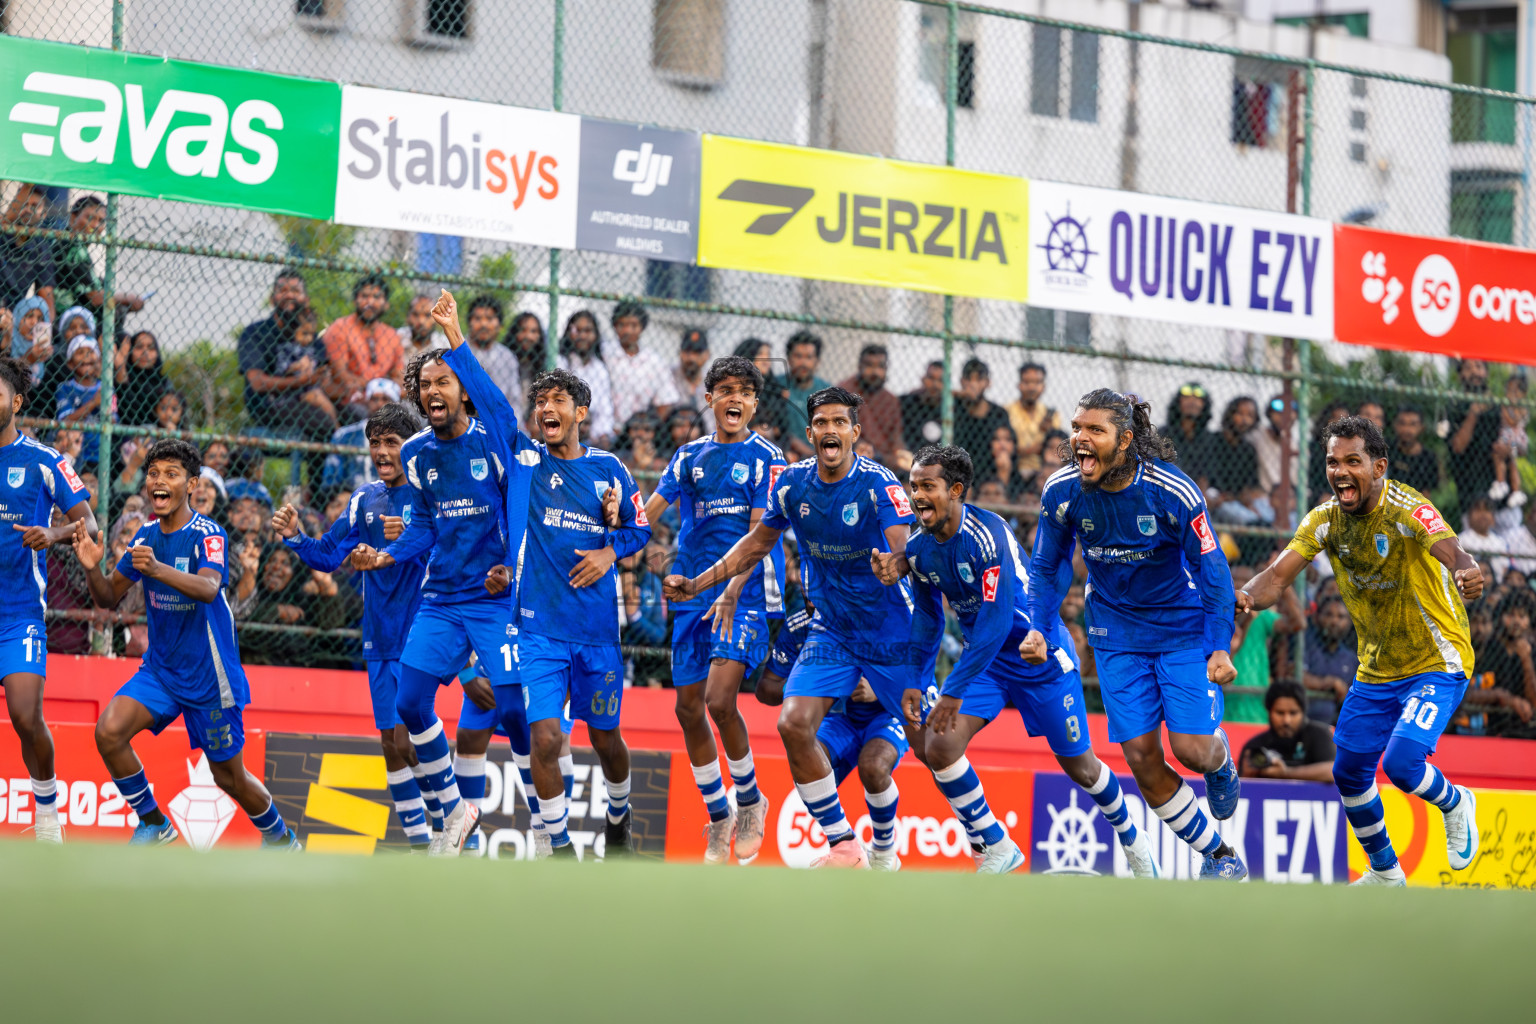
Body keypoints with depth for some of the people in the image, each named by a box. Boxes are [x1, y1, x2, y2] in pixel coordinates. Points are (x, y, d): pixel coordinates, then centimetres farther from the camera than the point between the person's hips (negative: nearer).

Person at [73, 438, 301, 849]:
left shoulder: (209, 534, -17)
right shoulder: (147, 536, 2)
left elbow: (209, 588, -36)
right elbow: (108, 597, 7)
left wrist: (158, 569, -53)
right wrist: (92, 569, -16)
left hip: (209, 676, -5)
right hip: (159, 670, 5)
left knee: (229, 776, 6)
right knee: (110, 731, -19)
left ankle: (280, 838, 35)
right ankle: (153, 823, -1)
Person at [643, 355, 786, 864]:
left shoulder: (766, 459, -2)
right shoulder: (690, 457, 11)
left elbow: (759, 535, -10)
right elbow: (649, 513, 8)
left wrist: (733, 591, -21)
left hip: (747, 595, -5)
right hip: (693, 594, 5)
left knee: (719, 699, -19)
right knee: (689, 707, 3)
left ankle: (749, 801, 3)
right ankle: (718, 817, 18)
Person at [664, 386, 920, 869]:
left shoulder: (880, 485, -16)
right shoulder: (792, 484, -2)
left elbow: (904, 559, -25)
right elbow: (758, 541, 15)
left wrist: (894, 566, -49)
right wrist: (697, 584, 12)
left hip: (890, 631, -4)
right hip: (830, 631, 4)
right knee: (794, 724, -15)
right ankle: (843, 847, -3)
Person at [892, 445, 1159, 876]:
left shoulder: (987, 535, -29)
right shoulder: (918, 548, -6)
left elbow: (996, 622, -31)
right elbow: (927, 621, 10)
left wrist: (953, 692, -31)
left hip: (1040, 654, -6)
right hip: (984, 656, 6)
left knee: (1079, 766, 7)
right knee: (938, 747, -16)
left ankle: (1129, 836, 37)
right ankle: (996, 848, -1)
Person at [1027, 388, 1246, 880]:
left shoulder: (1173, 493, -23)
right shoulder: (1061, 492, -14)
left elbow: (1212, 570, -13)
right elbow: (1047, 566, 3)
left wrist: (1220, 647, -18)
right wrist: (1040, 628, -9)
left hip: (1182, 626, -3)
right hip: (1116, 632, 3)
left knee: (1192, 749, -12)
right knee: (1141, 757, -3)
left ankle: (1222, 764, 28)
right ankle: (1218, 854, 14)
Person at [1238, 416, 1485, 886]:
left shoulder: (1408, 510, -24)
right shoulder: (1326, 518, -7)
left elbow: (1452, 551, -42)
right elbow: (1279, 574, -13)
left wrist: (1466, 572, -66)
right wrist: (1248, 595, -36)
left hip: (1436, 664, -6)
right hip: (1376, 669, 6)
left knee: (1401, 763, -23)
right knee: (1349, 772, 9)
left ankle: (1456, 804, 11)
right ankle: (1385, 872, 33)